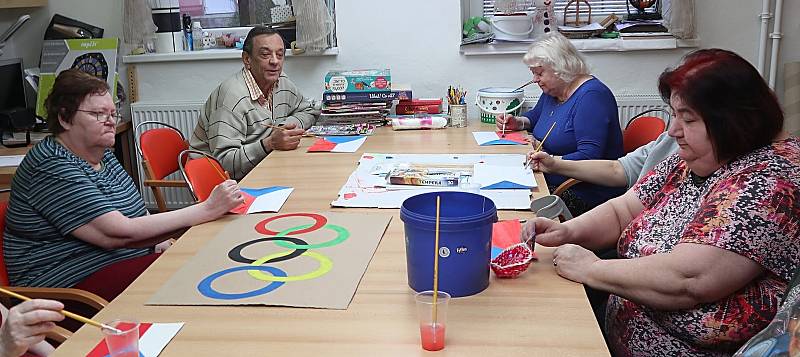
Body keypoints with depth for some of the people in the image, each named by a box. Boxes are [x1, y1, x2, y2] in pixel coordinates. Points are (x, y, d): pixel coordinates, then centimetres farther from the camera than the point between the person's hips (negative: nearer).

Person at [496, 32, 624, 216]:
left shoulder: (591, 96, -16)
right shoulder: (551, 91, 12)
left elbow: (590, 157, -26)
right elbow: (536, 116, 35)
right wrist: (518, 122, 13)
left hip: (587, 192, -9)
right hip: (551, 182, 9)